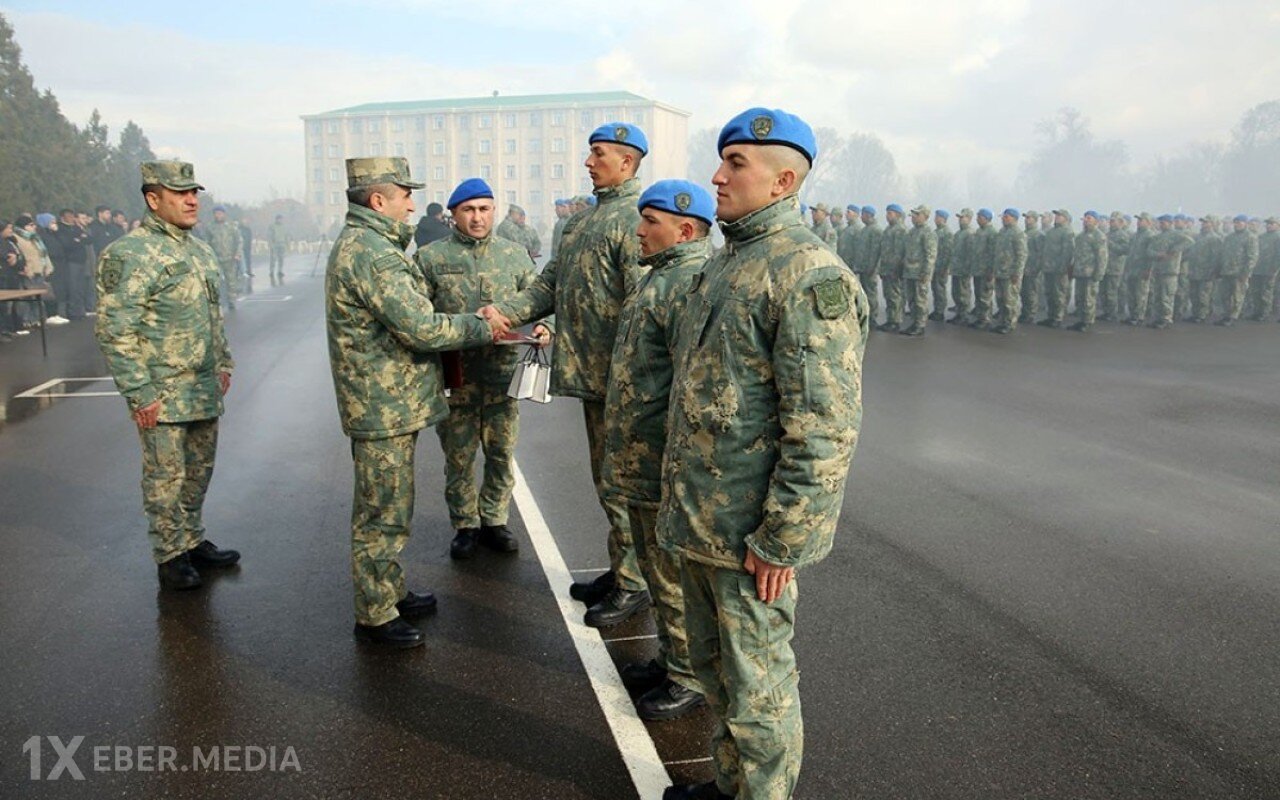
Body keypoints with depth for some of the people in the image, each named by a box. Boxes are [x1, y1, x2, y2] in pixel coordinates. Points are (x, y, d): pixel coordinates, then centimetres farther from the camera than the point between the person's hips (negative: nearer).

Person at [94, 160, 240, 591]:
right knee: (166, 476, 3)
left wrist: (224, 362, 17)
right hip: (163, 394, -8)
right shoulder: (129, 254, -14)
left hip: (205, 389, 8)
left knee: (199, 470, 16)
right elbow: (113, 330, -17)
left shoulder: (200, 250, 12)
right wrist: (140, 393, -19)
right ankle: (170, 556, 16)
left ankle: (193, 542, 31)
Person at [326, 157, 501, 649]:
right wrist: (481, 329, -12)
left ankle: (390, 592, 35)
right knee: (383, 515, 1)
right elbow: (421, 327, -25)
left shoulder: (358, 243, 14)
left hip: (385, 404, 11)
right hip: (386, 407, -11)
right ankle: (375, 616, 14)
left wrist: (468, 322, 7)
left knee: (385, 510, 21)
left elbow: (406, 319, 16)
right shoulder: (372, 252, -21)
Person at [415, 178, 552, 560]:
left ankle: (494, 522, 29)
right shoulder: (431, 257, 0)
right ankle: (465, 526, 26)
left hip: (503, 374, 2)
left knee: (501, 454, 12)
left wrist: (542, 327, -13)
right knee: (459, 457, 10)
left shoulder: (514, 254, 6)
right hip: (455, 376, -2)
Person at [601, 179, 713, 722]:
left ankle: (691, 678, 19)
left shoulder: (693, 281, -20)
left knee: (676, 575, 3)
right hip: (640, 459, 11)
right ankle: (670, 658, 37)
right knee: (656, 567, 21)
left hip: (665, 465, -11)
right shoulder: (662, 275, 16)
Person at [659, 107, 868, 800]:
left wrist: (780, 540, -21)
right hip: (697, 518, 10)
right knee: (713, 662, 23)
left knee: (756, 681, 7)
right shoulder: (726, 262, 12)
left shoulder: (809, 276, -19)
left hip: (748, 533, -9)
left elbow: (825, 429, -23)